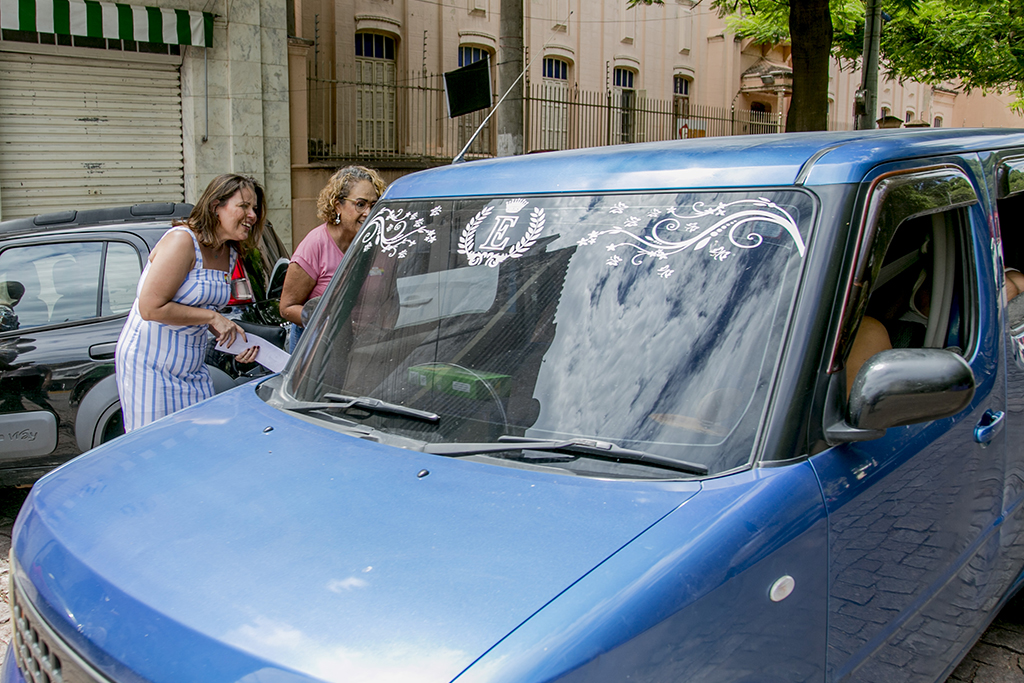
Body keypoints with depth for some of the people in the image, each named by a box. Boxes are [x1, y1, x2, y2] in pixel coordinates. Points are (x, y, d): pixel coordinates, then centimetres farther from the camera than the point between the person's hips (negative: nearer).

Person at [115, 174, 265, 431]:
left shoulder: (230, 253, 7)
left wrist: (237, 341, 0)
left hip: (193, 368, 8)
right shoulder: (182, 240, -18)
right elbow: (150, 308, -23)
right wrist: (213, 318, -19)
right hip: (149, 365, -7)